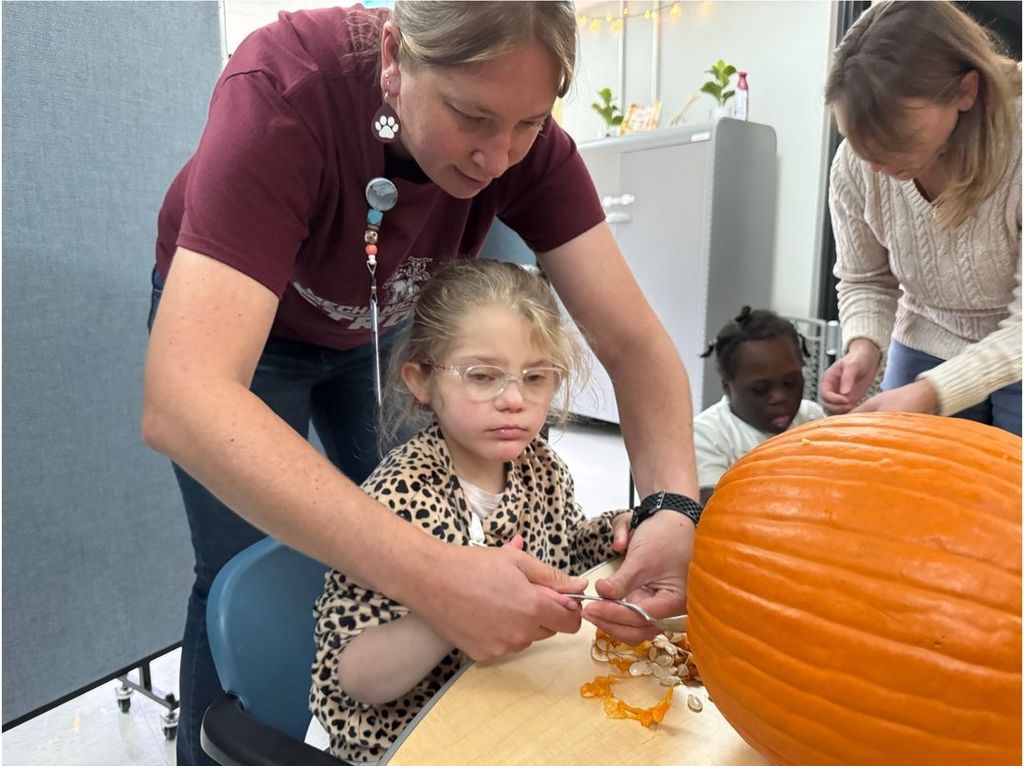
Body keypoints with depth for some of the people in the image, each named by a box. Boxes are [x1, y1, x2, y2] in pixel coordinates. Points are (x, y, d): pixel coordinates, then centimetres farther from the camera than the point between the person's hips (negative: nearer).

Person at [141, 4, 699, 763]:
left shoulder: (519, 132, -26)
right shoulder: (282, 93, -38)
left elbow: (633, 339, -27)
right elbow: (182, 402, -49)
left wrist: (673, 506, -44)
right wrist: (428, 573, -57)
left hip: (384, 320, 4)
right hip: (231, 310, -3)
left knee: (409, 532, 3)